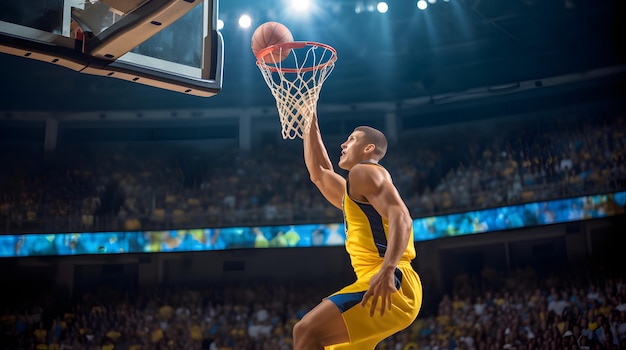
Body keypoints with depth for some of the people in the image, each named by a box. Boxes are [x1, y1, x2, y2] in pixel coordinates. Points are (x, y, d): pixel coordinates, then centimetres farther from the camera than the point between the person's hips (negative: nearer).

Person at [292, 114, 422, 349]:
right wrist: (310, 127, 45)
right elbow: (319, 174, 45)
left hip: (393, 286, -10)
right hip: (381, 287, 10)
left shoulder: (364, 171, 1)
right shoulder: (354, 193, 30)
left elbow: (400, 218, -16)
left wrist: (387, 270, -31)